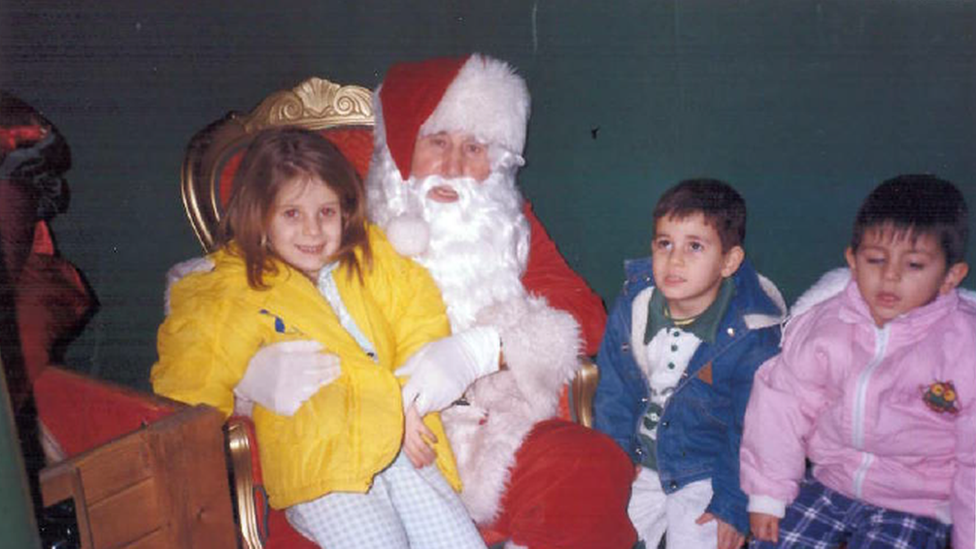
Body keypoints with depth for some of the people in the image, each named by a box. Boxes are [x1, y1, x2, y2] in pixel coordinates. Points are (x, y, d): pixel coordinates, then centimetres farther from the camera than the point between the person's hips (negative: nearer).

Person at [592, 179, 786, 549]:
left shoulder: (751, 338, -19)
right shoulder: (633, 303, -7)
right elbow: (613, 389, 3)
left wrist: (733, 504, -13)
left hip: (706, 477, -3)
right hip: (638, 467, 4)